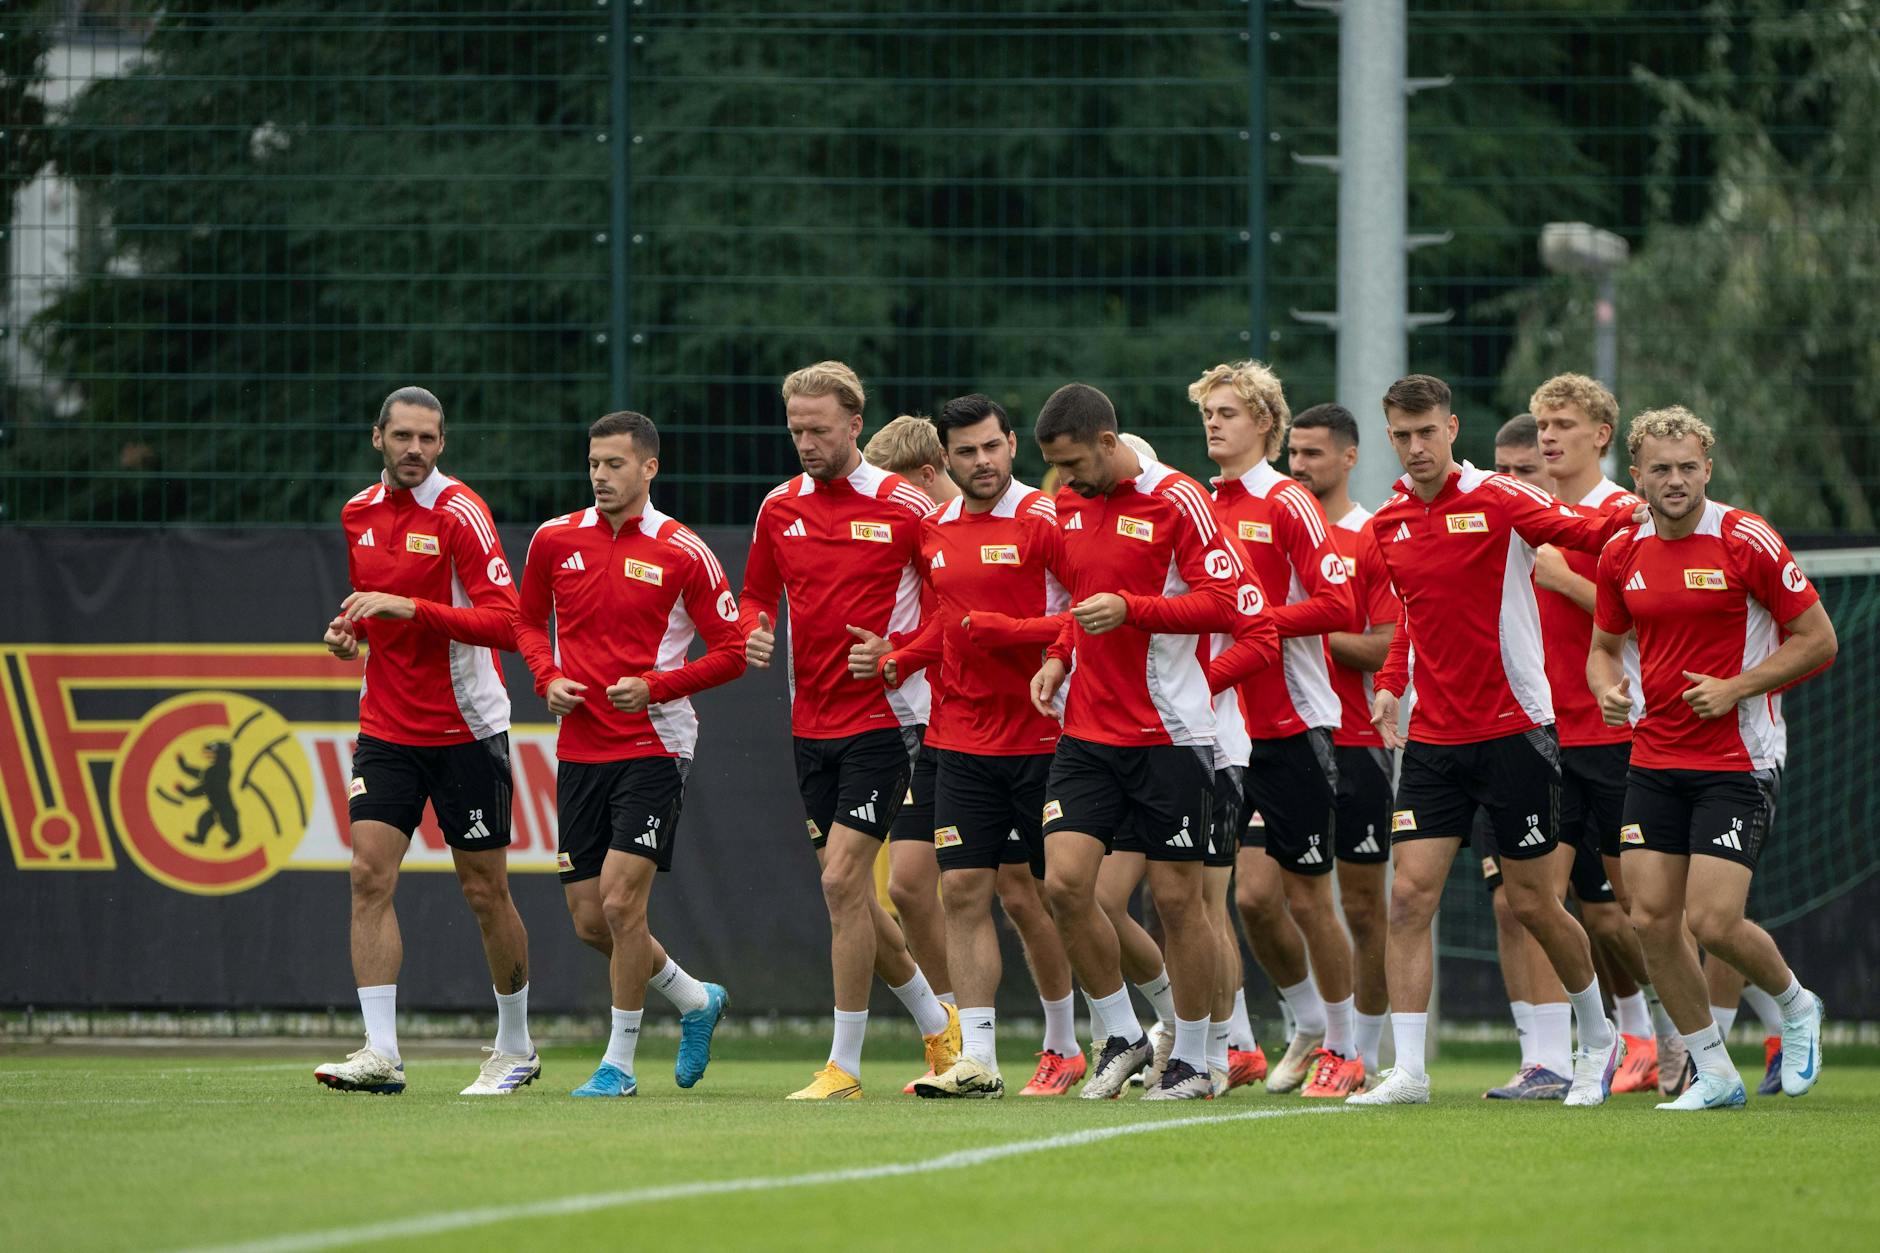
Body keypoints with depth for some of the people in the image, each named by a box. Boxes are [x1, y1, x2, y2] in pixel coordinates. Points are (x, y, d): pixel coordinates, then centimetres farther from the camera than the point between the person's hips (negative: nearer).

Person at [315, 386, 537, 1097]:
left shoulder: (459, 514, -12)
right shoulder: (359, 514, 8)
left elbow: (503, 621, -19)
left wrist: (409, 609, -27)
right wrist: (350, 630, 3)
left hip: (465, 731, -5)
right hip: (386, 730, 5)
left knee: (484, 891, 4)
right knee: (370, 876, -10)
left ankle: (516, 1047, 21)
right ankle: (380, 1052, -12)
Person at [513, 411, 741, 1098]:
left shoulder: (683, 554, -6)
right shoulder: (555, 540, 6)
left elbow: (731, 652, -3)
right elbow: (528, 621, 20)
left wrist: (655, 686, -16)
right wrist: (547, 679, 1)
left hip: (653, 746, -5)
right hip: (579, 751, 5)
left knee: (621, 902, -14)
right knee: (589, 919, 5)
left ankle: (618, 1063, 0)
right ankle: (696, 1000, 31)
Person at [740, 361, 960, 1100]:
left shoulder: (905, 507, -7)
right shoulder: (779, 510, 8)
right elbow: (757, 594, 18)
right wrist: (752, 633, -4)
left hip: (882, 720, -6)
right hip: (811, 726, 6)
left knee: (843, 882, -14)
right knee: (851, 896, 9)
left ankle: (844, 1066, -8)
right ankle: (937, 1025, 29)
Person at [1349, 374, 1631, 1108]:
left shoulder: (1499, 502, -7)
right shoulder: (1387, 526, 8)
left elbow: (1583, 535, -15)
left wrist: (1628, 517, -35)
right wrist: (1391, 684, 13)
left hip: (1514, 729, -4)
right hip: (1432, 738, 4)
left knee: (1533, 902, 3)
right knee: (1410, 894, -8)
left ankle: (1598, 1037, 26)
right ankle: (1408, 1070, -7)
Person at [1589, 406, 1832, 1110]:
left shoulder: (1747, 542, -10)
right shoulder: (1622, 554, 5)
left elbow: (1818, 641, -7)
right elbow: (1604, 645, 19)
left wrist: (1734, 688, -15)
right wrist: (1608, 688, -3)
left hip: (1736, 760, -5)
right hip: (1654, 757, 5)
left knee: (1713, 921, -13)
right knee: (1653, 920, -2)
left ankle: (1795, 1006, 18)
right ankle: (1715, 1075, 12)